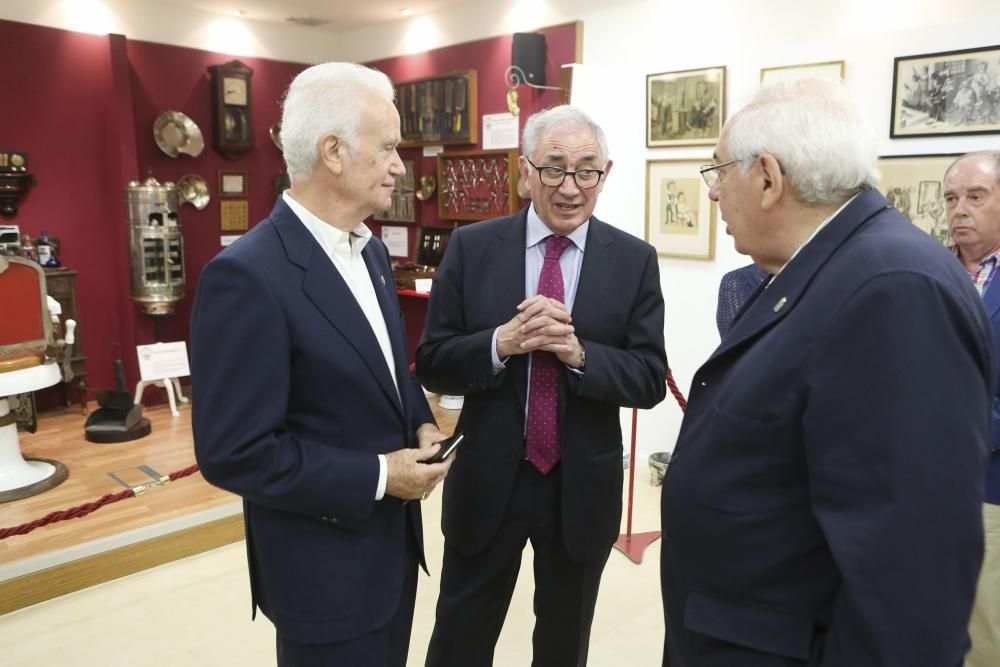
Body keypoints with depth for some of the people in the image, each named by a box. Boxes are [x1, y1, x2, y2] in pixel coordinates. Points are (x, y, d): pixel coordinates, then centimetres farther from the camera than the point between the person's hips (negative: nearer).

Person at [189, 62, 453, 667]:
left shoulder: (371, 251, 4)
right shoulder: (247, 276, -24)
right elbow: (234, 452, -24)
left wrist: (422, 424, -4)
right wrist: (376, 476, -20)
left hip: (392, 538, 8)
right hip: (324, 564, -8)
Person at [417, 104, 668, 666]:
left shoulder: (635, 260, -5)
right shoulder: (472, 247, -6)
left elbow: (651, 379, -7)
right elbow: (432, 363, -6)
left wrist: (579, 353, -25)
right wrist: (501, 343, -25)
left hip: (584, 487, 1)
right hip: (488, 480, 0)